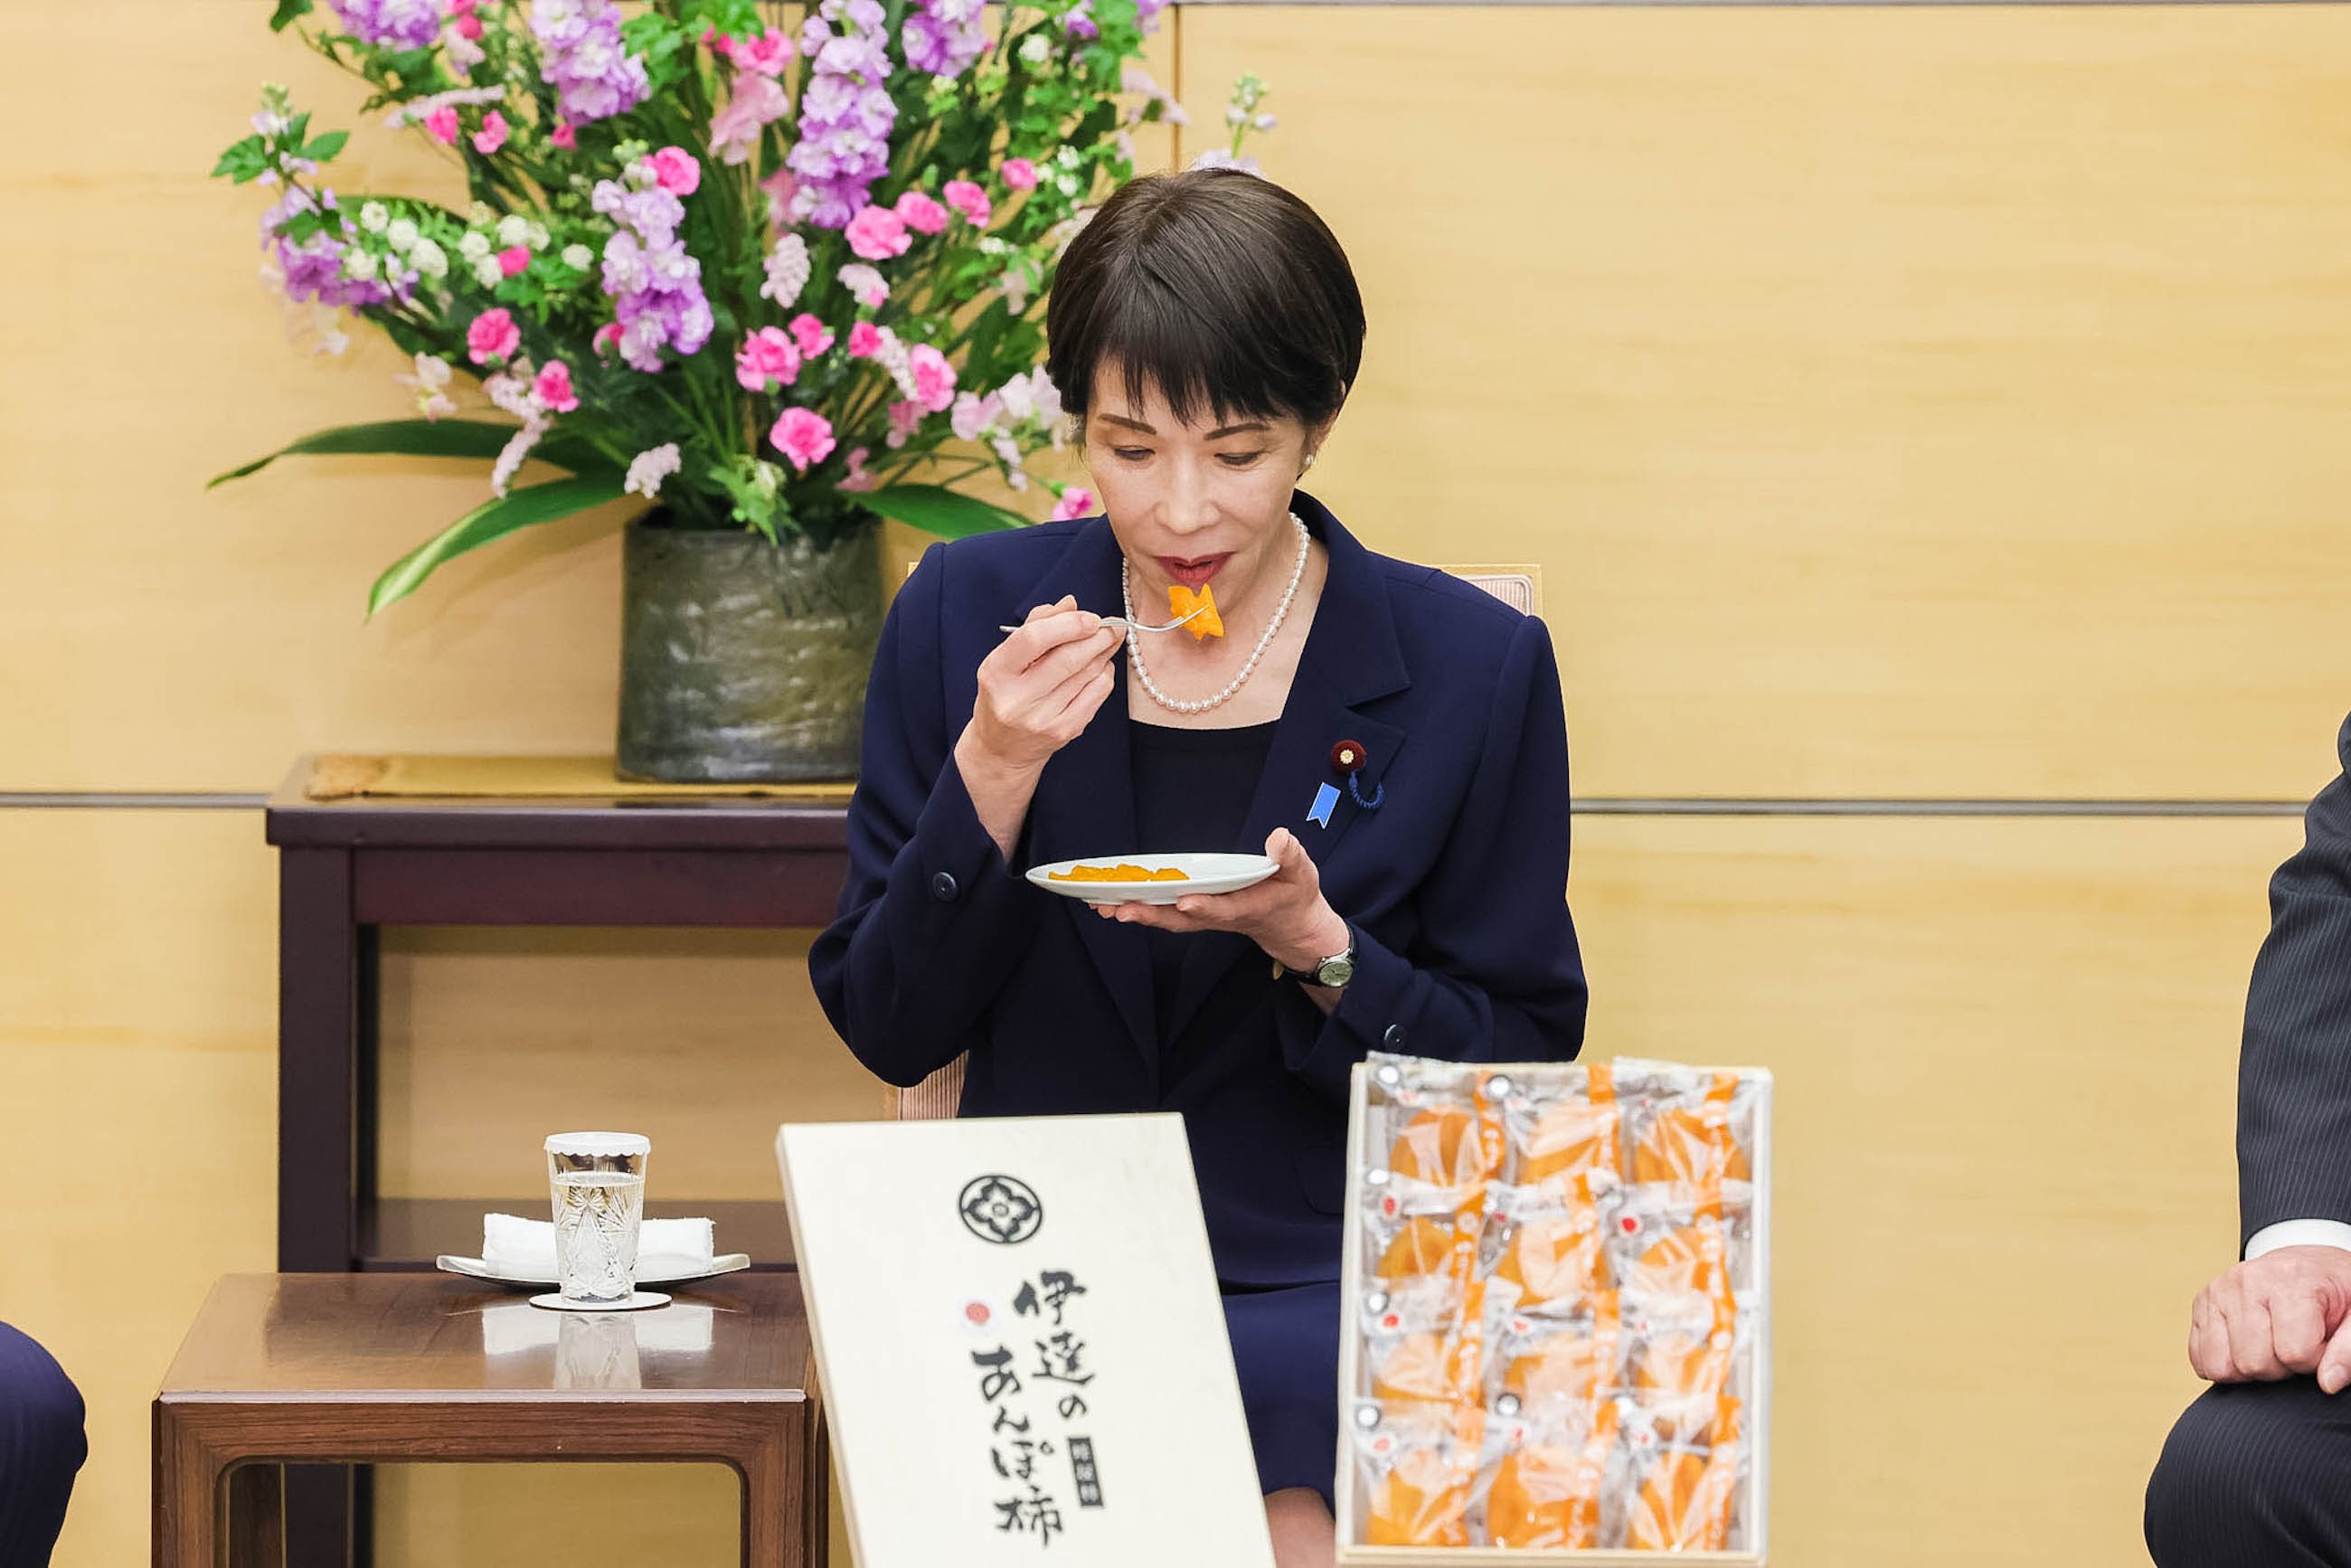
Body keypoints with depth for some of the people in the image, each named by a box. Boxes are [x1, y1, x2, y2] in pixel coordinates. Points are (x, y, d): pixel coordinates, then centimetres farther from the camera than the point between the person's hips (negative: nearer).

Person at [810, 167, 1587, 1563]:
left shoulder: (1475, 665, 0)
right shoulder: (970, 614, 5)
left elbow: (1521, 1071, 3)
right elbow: (889, 1030, 5)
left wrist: (1315, 947, -15)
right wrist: (992, 780, -11)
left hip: (1323, 1277, -1)